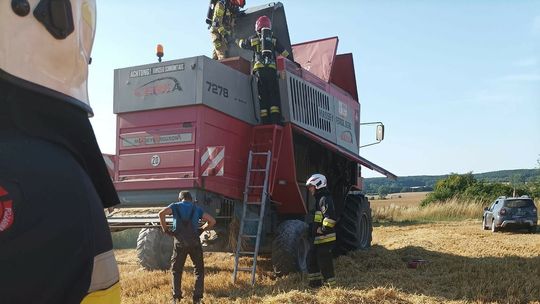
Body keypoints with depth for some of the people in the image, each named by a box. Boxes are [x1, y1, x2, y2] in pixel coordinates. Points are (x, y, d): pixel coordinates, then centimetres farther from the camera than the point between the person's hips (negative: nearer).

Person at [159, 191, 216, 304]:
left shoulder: (175, 206, 12)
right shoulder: (196, 209, 16)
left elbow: (161, 213, -7)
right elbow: (212, 221, 8)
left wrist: (165, 229, 4)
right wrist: (203, 228, 23)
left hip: (180, 242, 0)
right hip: (194, 242, 0)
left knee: (176, 270, 15)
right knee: (199, 270, 13)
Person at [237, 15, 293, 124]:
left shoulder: (253, 39, 15)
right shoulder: (273, 39, 18)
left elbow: (242, 44, 33)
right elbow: (285, 53, 18)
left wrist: (238, 40, 55)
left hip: (259, 69, -1)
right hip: (272, 69, 1)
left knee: (263, 96, -2)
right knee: (274, 95, -2)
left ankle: (265, 121, -10)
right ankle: (276, 120, -15)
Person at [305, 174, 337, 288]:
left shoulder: (325, 199, -16)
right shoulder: (318, 199, 18)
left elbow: (330, 217, -28)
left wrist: (323, 229, -21)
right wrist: (313, 229, 21)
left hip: (325, 238, -10)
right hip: (317, 238, 10)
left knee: (324, 260, -3)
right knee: (311, 258, 13)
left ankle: (331, 284, 7)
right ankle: (315, 282, 22)